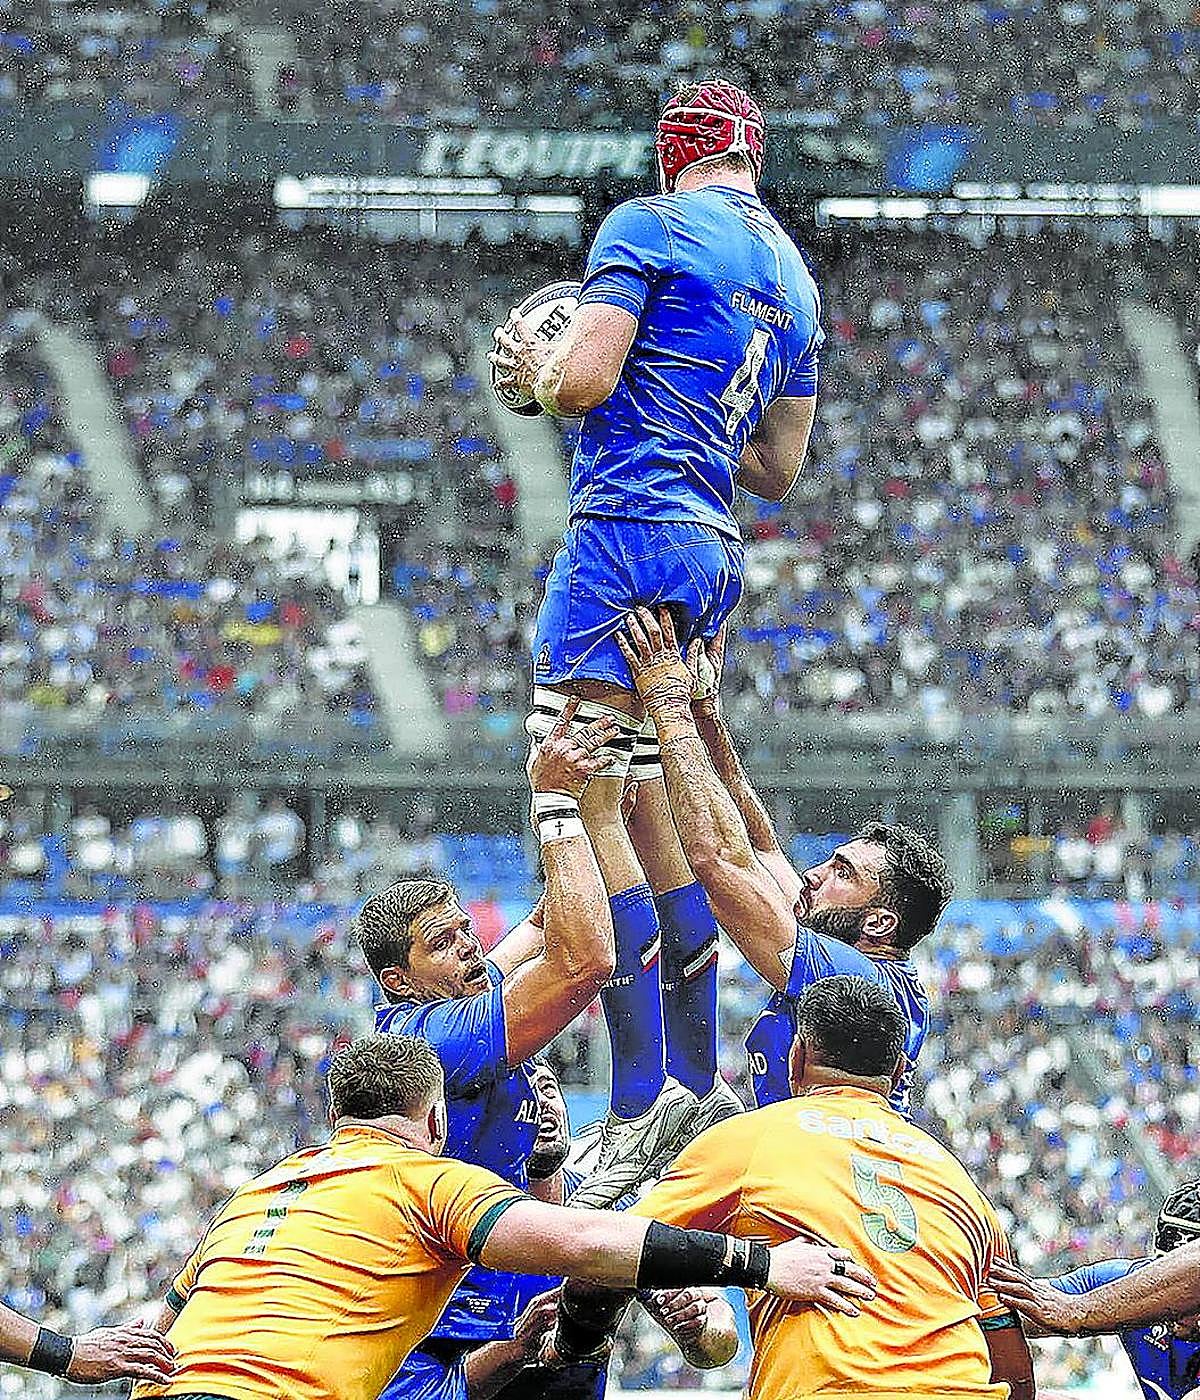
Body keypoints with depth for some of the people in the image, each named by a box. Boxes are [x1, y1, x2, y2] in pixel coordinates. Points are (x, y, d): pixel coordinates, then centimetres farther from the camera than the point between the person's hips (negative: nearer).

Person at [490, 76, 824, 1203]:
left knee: (584, 811, -11)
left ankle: (643, 1101, -18)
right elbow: (780, 467, 25)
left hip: (628, 529, -9)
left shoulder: (647, 226, -4)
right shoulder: (792, 277, 21)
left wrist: (534, 368, 7)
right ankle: (700, 1080, 19)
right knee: (645, 809, 16)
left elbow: (584, 379, -14)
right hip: (715, 551, 9)